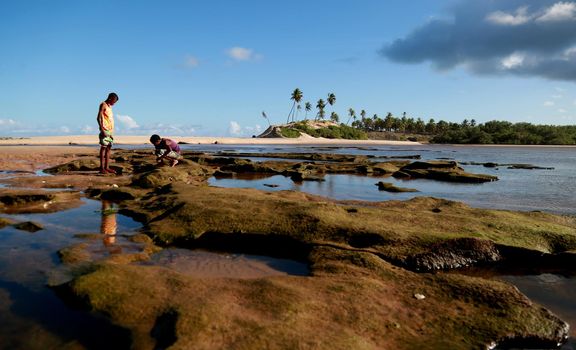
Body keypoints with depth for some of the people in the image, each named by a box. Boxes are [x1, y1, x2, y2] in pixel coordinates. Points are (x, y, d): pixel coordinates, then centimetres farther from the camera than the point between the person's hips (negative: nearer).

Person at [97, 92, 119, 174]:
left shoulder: (109, 106, 20)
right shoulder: (103, 105, -5)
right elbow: (98, 118, -13)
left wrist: (112, 131, 15)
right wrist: (102, 130, -20)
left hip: (110, 130, 8)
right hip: (105, 130, -8)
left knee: (108, 148, 7)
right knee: (103, 148, -7)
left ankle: (106, 167, 9)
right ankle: (102, 168, -6)